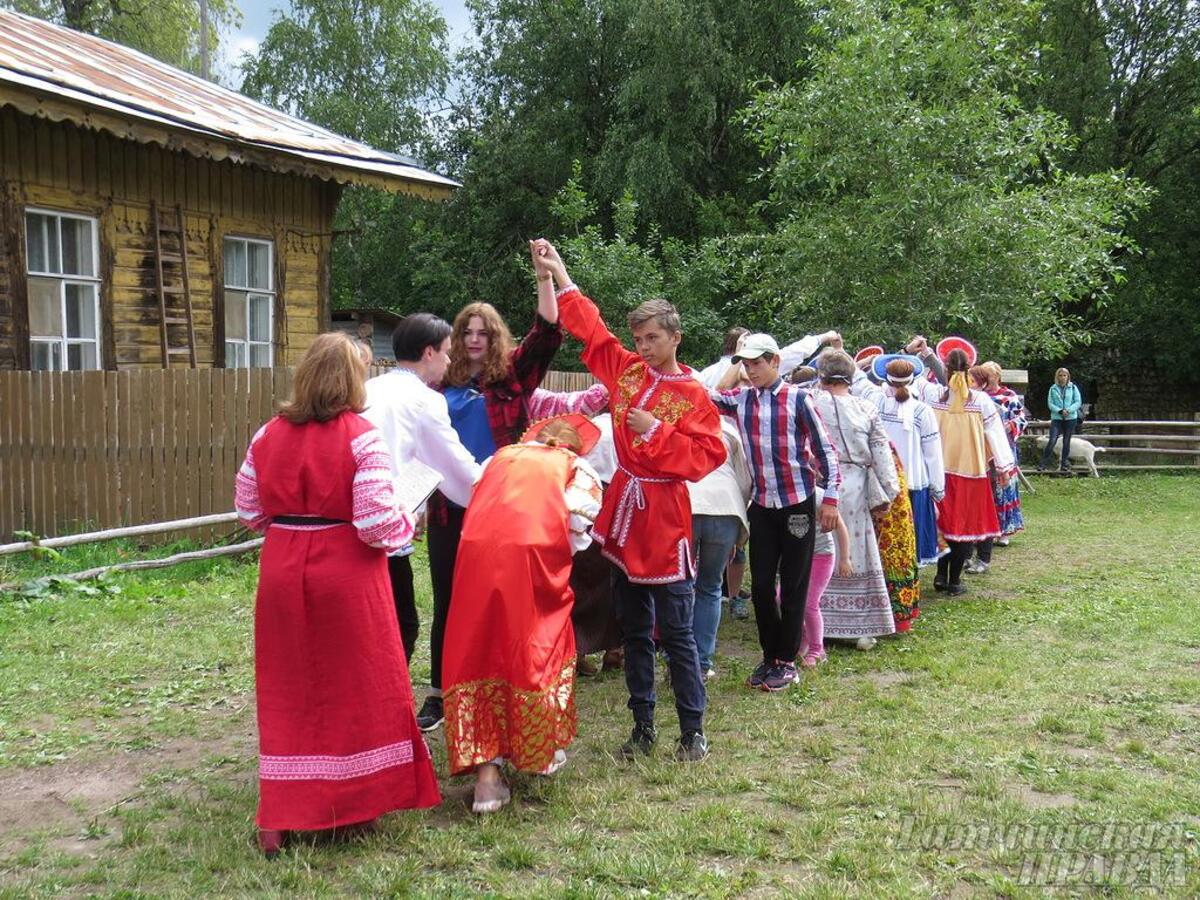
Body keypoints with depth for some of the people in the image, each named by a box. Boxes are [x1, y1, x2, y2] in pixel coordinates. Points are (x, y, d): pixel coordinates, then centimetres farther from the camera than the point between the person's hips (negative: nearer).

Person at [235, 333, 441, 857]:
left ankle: (278, 820, 18)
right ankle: (358, 800, 24)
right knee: (357, 687, 12)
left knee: (288, 694, 13)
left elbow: (248, 512, 8)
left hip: (282, 572, 4)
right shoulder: (361, 436, -13)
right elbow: (377, 524, -17)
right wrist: (406, 524, 4)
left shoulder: (268, 435, 2)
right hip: (346, 575, -4)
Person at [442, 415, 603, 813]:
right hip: (532, 554, -2)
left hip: (477, 549, 3)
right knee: (540, 648, 16)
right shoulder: (577, 467, 18)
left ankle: (486, 773, 2)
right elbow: (579, 525, 2)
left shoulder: (502, 456, 28)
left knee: (476, 653, 8)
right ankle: (542, 751, 30)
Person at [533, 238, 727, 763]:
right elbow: (589, 326, 12)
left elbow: (705, 456, -15)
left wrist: (656, 431, -20)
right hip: (624, 514, 6)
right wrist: (559, 274, 11)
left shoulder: (692, 396, -8)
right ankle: (643, 725, 22)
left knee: (675, 631, -1)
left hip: (665, 521, -6)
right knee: (633, 630, 12)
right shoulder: (626, 371, 7)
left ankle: (693, 729, 10)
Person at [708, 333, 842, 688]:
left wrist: (830, 498, -8)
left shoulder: (797, 399, -7)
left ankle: (786, 661, 16)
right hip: (761, 505, 4)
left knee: (793, 586, 4)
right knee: (760, 585, 6)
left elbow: (824, 449, -5)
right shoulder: (739, 399, 6)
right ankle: (770, 656, 22)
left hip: (798, 504, -4)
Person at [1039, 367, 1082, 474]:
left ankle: (1064, 466, 14)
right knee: (1052, 440, -12)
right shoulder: (1053, 389, 3)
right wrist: (1060, 411, -16)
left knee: (1066, 442, 7)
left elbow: (1078, 402, -1)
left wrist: (1068, 410, -15)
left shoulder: (1073, 388, 3)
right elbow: (1050, 403, -1)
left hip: (1071, 418, 1)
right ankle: (1043, 464, -9)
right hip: (1056, 418, -1)